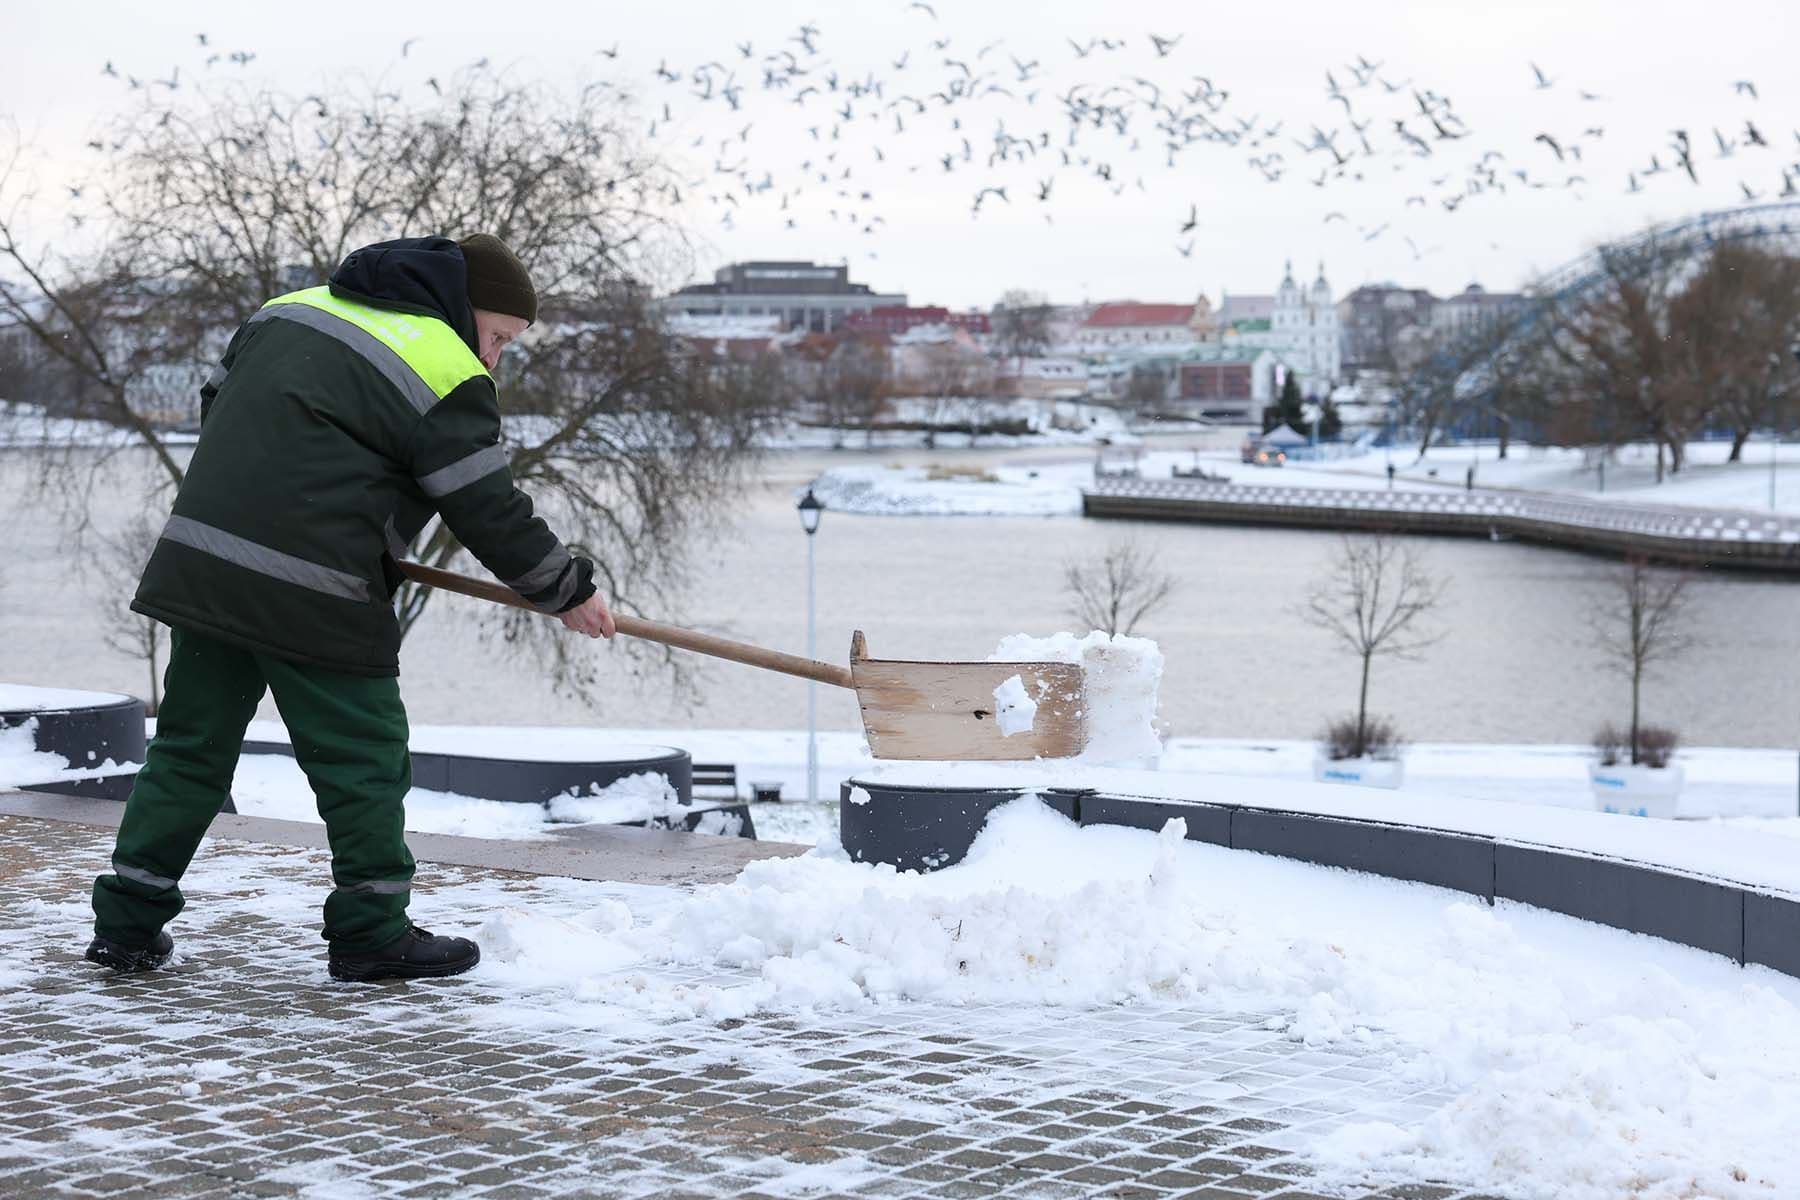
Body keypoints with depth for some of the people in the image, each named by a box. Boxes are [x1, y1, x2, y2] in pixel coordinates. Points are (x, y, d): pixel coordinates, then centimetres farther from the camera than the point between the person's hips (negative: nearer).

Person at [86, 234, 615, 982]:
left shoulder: (291, 310, 18)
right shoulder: (450, 379, -5)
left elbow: (216, 406, 24)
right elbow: (488, 512, -4)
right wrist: (568, 590, 9)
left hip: (200, 564, 7)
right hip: (313, 596, -7)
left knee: (191, 748, 14)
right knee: (364, 760, 6)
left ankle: (128, 923, 16)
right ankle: (372, 934, 13)